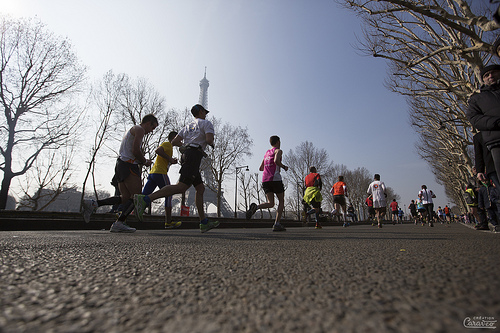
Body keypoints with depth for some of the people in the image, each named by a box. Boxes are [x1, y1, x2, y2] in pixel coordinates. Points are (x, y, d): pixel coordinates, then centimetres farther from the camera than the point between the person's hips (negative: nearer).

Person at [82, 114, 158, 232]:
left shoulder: (132, 130, 30)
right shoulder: (139, 129, -2)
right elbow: (135, 150, -14)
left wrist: (142, 161, 16)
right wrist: (145, 161, 1)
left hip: (120, 164, 10)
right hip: (128, 165, -10)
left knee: (126, 198, 7)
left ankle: (93, 204, 2)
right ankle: (119, 224, -14)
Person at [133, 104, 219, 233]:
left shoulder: (188, 126, 28)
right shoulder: (206, 123, 8)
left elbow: (174, 141, 19)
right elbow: (209, 139, -11)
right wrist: (212, 144, 12)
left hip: (185, 154, 9)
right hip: (194, 153, -9)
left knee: (200, 188, 8)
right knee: (181, 187, -20)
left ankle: (204, 222, 5)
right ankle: (145, 199, -29)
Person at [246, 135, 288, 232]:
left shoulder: (266, 153, 24)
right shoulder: (278, 151, 5)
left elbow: (261, 168, 26)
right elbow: (276, 161, -17)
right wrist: (284, 167, -1)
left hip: (265, 179, 6)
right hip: (275, 178, -6)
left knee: (270, 203, 6)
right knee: (281, 201, 9)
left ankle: (256, 206, -22)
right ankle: (277, 224, 1)